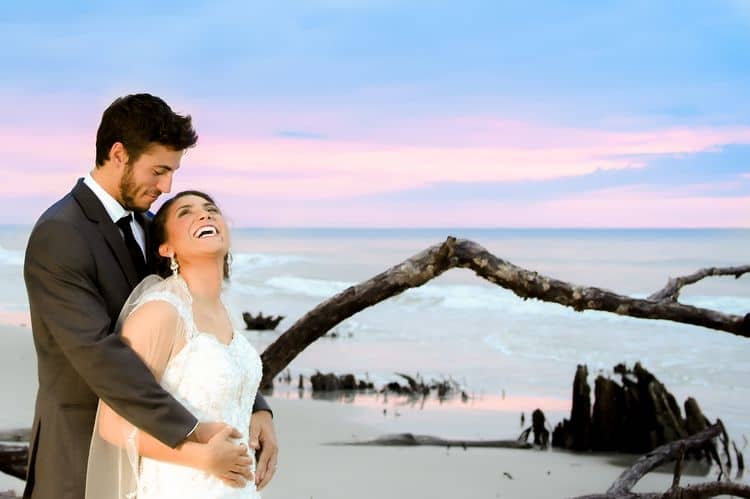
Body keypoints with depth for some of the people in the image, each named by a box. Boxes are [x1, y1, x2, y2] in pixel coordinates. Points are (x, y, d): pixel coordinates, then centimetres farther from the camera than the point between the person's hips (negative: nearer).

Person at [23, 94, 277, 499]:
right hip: (81, 457, -8)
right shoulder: (58, 236, -18)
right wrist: (195, 435, -33)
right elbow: (99, 353, -29)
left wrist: (257, 409, -8)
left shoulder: (148, 228, 9)